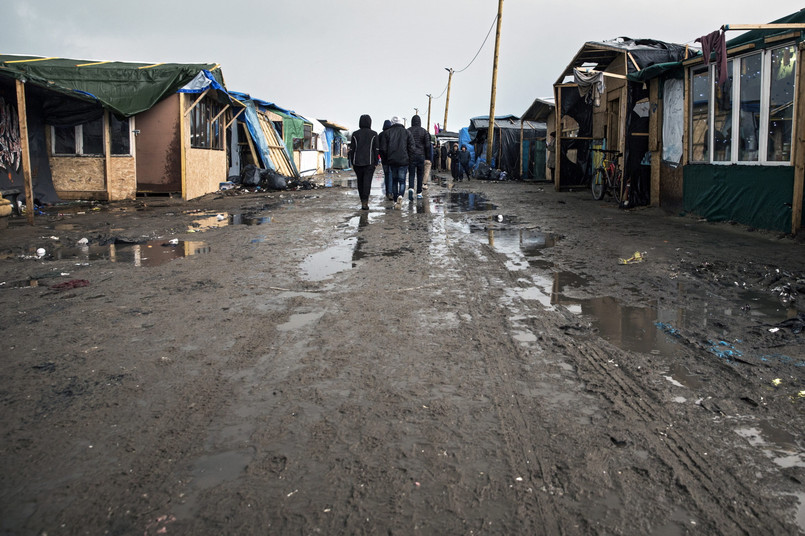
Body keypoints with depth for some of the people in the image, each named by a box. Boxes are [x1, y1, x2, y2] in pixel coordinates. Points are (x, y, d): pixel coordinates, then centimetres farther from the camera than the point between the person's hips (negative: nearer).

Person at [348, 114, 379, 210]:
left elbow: (352, 149, 1)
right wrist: (376, 163, 2)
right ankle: (365, 202, -15)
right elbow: (376, 149, -3)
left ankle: (363, 201, 20)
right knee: (367, 182, -4)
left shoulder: (355, 134, 1)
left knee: (360, 181, 13)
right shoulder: (373, 134, -2)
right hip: (369, 162, -2)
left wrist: (352, 162, 8)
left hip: (357, 162, 2)